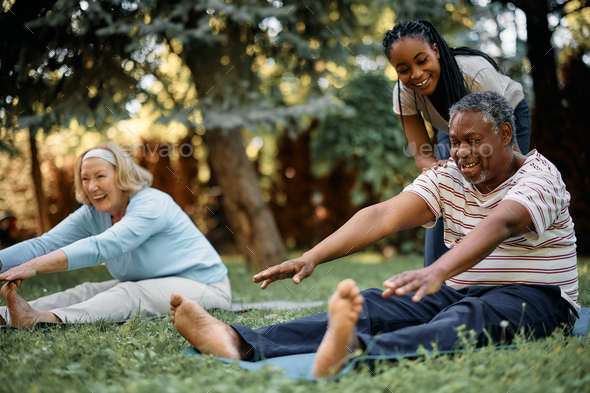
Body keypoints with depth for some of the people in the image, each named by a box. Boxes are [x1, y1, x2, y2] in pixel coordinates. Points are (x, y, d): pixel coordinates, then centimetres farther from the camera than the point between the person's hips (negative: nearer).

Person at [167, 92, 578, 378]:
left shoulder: (540, 178, -11)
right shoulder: (446, 180, 6)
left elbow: (497, 226, -33)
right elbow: (383, 216, -10)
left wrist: (437, 272, -53)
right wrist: (312, 257, -24)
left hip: (534, 299, -5)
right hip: (460, 293, 5)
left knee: (470, 316, -39)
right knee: (373, 305, -21)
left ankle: (356, 353, -70)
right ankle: (240, 343, -39)